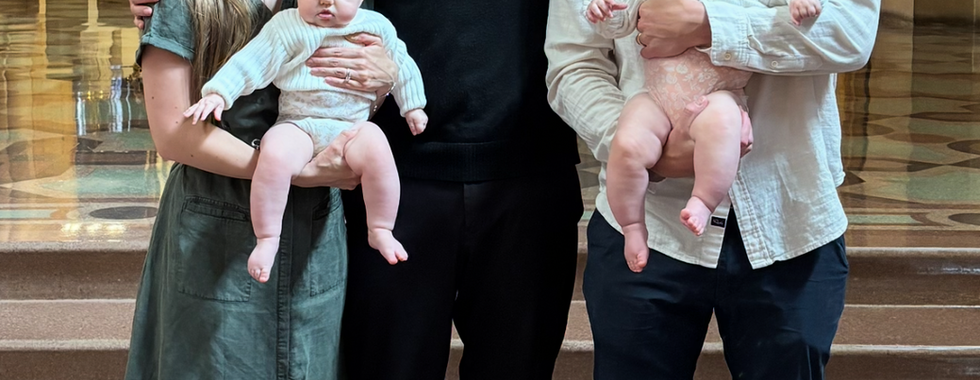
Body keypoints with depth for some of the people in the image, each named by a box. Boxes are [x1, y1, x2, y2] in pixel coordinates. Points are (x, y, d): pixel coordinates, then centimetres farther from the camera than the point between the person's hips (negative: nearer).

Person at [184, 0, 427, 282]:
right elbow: (249, 63, -2)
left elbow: (402, 65, 22)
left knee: (376, 150, -33)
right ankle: (266, 239, -19)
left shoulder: (378, 27, 9)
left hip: (351, 126, 1)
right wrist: (217, 94, -12)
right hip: (299, 125, -1)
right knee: (274, 156, -34)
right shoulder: (286, 28, 2)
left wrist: (412, 106, 26)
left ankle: (380, 231, -15)